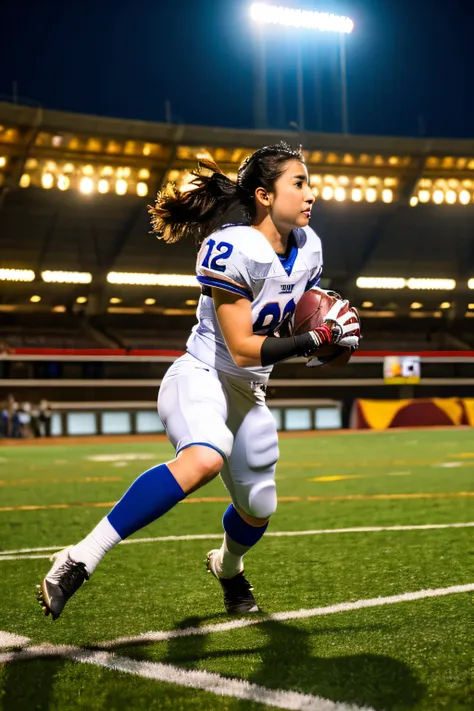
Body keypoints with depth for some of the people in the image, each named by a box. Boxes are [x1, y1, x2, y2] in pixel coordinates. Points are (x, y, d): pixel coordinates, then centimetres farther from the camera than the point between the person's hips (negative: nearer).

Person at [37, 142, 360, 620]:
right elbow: (242, 348, -23)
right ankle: (80, 560, -35)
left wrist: (331, 326, -1)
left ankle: (227, 567, 52)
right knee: (206, 458, -39)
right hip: (201, 378, -8)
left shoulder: (307, 246, 1)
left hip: (248, 395, 8)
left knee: (257, 511, 15)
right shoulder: (231, 248, -23)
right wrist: (316, 338, -25)